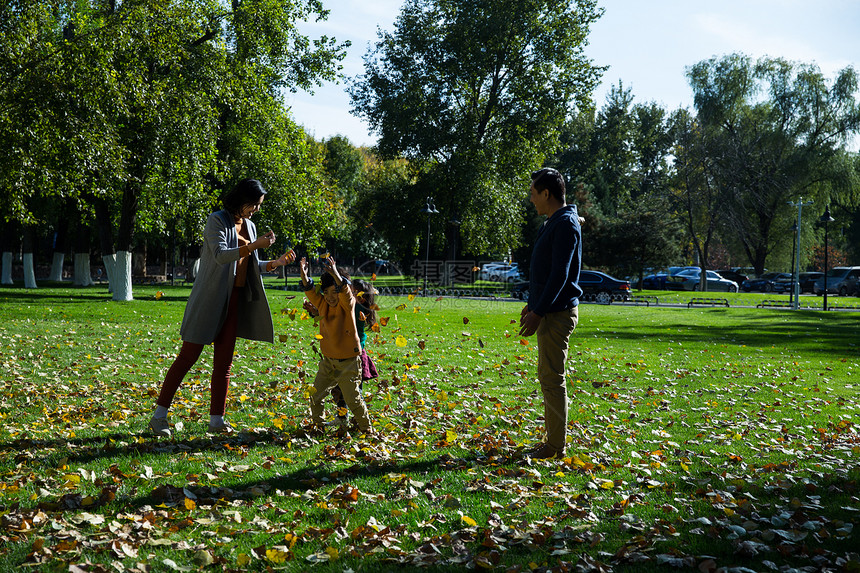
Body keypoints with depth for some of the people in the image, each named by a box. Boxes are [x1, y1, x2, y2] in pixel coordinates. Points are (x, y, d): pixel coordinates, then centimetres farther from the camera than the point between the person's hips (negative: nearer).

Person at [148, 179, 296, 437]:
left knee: (224, 361, 6)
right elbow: (220, 255, -21)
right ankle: (160, 415, 3)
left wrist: (276, 263, 7)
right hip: (209, 298, -7)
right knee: (188, 355, -5)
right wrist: (255, 246, -24)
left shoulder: (249, 226, 15)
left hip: (234, 300, 7)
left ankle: (216, 420, 12)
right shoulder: (217, 220, -7)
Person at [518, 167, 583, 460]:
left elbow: (560, 274, -22)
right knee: (547, 377, 14)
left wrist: (538, 312, -22)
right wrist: (532, 305, 20)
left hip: (558, 314, -10)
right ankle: (552, 440, 22)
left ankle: (556, 446, 1)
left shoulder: (566, 224, -16)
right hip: (549, 311, 10)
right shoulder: (553, 222, 16)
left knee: (552, 378, -6)